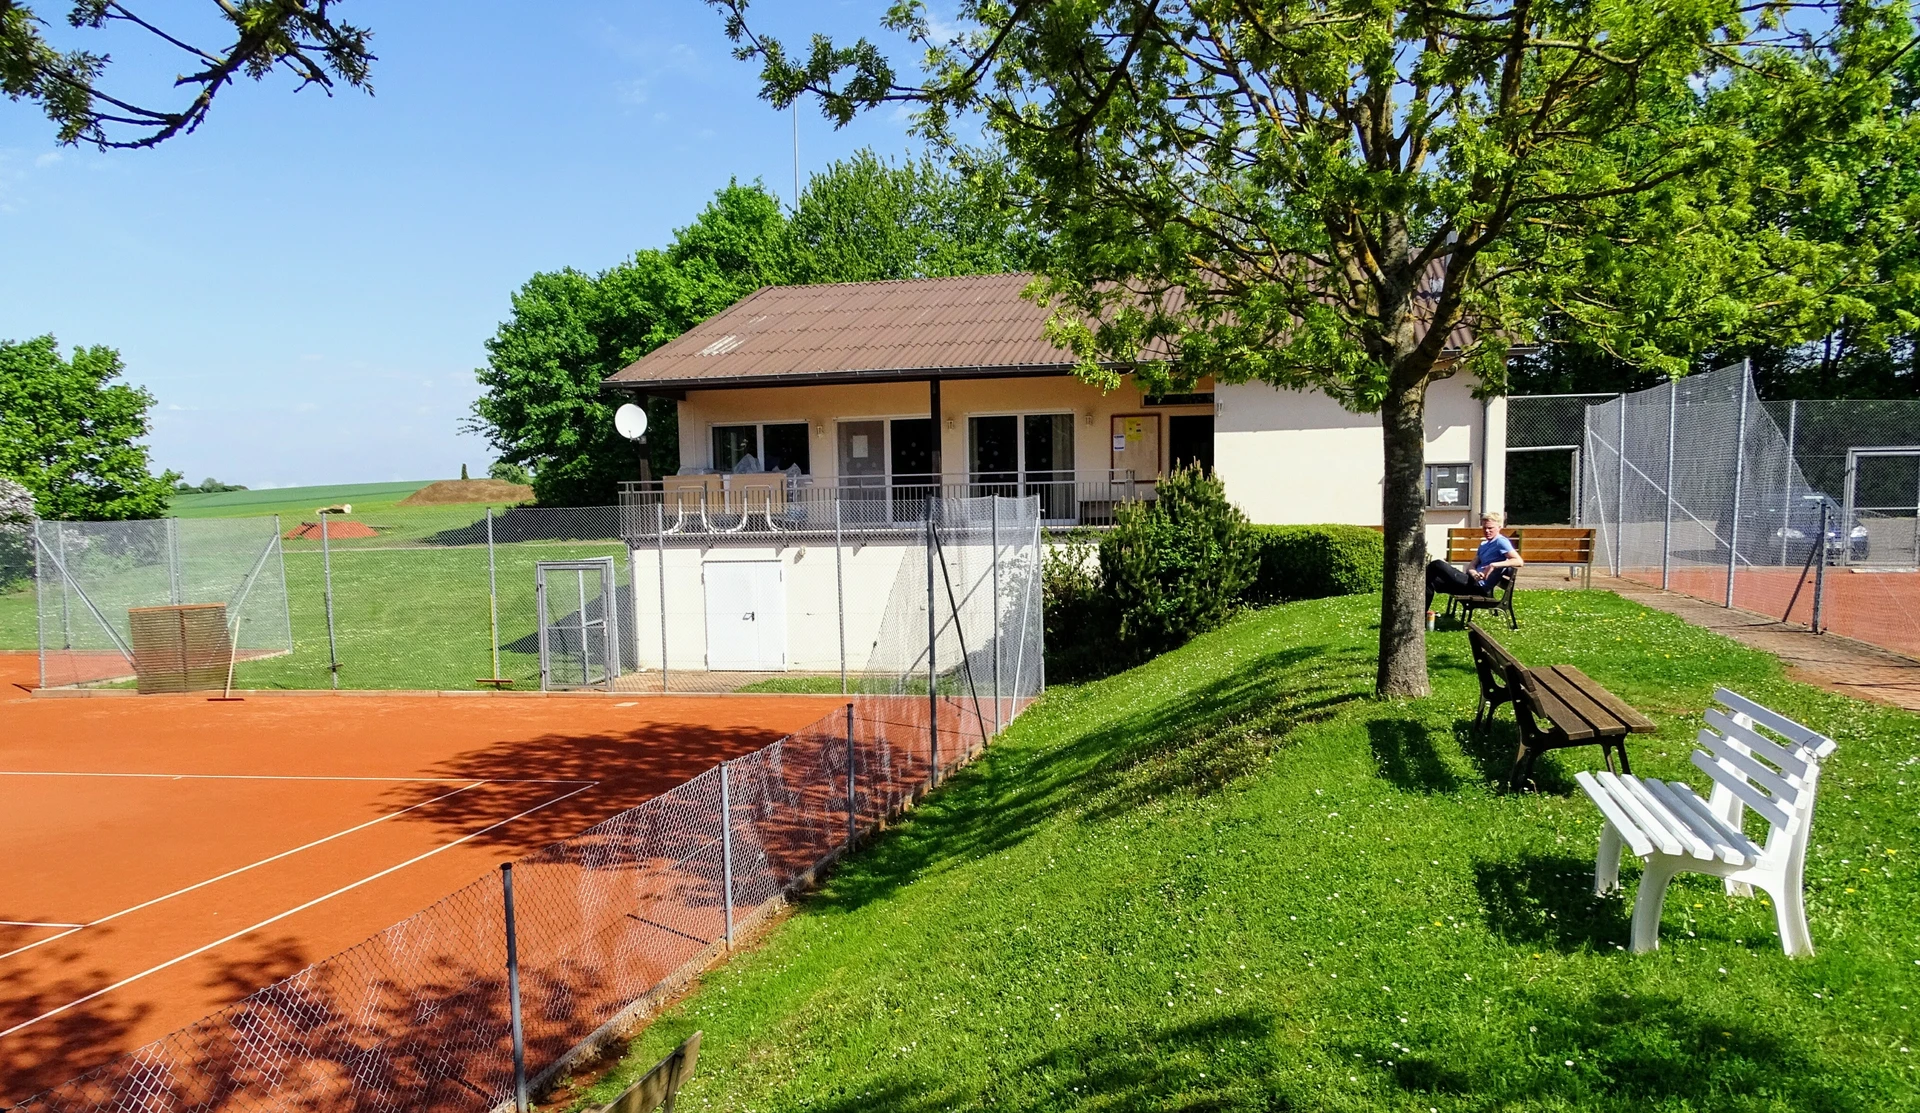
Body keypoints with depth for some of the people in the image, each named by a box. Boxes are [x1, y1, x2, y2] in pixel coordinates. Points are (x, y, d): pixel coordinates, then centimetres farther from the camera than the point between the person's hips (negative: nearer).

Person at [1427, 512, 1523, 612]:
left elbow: (1519, 561, -18)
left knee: (1437, 565, -17)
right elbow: (1472, 566, 14)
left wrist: (1493, 565, -25)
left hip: (1479, 586, -9)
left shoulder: (1501, 542, -5)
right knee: (1431, 582, 4)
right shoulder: (1483, 545, 22)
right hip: (1473, 582, 9)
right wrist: (1473, 572, -11)